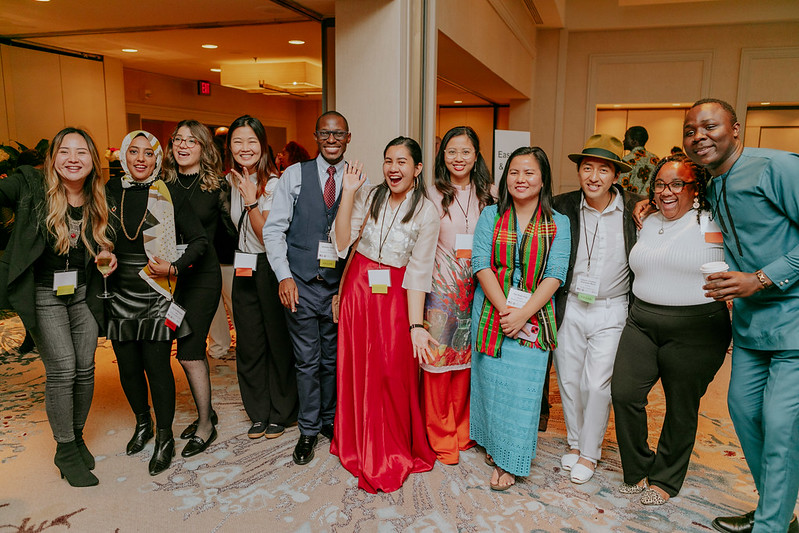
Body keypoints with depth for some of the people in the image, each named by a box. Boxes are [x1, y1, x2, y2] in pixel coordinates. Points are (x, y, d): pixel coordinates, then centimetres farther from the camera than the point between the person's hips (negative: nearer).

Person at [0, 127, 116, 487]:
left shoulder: (98, 202, 3)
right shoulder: (30, 186, -9)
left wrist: (109, 255, -3)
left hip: (83, 293, 4)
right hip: (43, 294, -4)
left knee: (85, 368, 6)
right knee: (62, 369, -9)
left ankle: (77, 436, 28)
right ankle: (65, 451, 9)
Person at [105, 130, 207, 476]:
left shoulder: (170, 195, -4)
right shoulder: (109, 191, 4)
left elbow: (199, 239, -3)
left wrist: (175, 268, -15)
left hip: (156, 295, -3)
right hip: (119, 294, 4)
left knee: (157, 366, -3)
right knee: (128, 366, 11)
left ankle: (165, 438, 13)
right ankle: (142, 424, 35)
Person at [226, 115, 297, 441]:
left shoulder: (273, 184, -13)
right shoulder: (233, 181, 8)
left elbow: (268, 236, -19)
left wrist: (252, 202, -30)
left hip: (270, 268, -6)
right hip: (243, 270, 6)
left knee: (278, 341, 4)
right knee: (249, 345, 10)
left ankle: (281, 413, 22)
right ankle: (259, 413, 26)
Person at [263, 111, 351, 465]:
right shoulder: (295, 175, 2)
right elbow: (274, 228, 0)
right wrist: (284, 276, -9)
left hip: (340, 284, 1)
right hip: (301, 282, -1)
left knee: (333, 359, 13)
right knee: (307, 360, 6)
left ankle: (329, 420, 34)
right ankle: (308, 430, 23)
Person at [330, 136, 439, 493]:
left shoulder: (427, 213, -8)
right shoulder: (368, 196, 0)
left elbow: (418, 272, -10)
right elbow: (341, 243, -9)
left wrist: (416, 325, -16)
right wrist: (348, 194, -15)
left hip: (394, 297, -3)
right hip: (358, 290, 3)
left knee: (392, 375, -1)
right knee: (356, 370, 10)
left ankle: (392, 454, 23)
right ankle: (357, 445, 33)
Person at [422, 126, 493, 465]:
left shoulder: (487, 194, 7)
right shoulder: (433, 194, -1)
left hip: (476, 284, 3)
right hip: (442, 283, -2)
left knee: (467, 353, 9)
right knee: (439, 354, 0)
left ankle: (462, 429, 27)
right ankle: (440, 434, 16)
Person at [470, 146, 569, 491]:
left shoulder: (558, 223, 2)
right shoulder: (491, 216, 4)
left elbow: (555, 275, -6)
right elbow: (481, 265, -4)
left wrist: (523, 313, -16)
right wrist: (504, 308, -15)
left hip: (533, 316, -1)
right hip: (491, 310, 1)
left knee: (521, 385, -1)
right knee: (490, 378, 9)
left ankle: (509, 461, 15)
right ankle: (492, 442, 31)